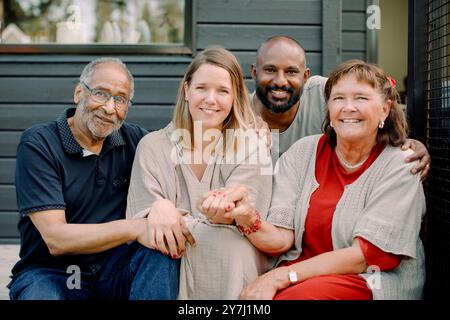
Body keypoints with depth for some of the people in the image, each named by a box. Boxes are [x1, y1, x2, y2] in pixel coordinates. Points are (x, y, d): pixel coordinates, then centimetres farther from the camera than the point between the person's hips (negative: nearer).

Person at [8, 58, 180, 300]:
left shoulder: (133, 139, 2)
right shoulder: (38, 144, -10)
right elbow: (56, 239, -17)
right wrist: (135, 228, -28)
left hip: (114, 267, 4)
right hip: (51, 272, -3)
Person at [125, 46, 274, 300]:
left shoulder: (252, 146, 1)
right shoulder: (152, 146, 5)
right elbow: (140, 218, -2)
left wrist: (222, 210, -36)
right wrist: (160, 210, -26)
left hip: (231, 263, 0)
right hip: (170, 264, 1)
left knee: (227, 242, -32)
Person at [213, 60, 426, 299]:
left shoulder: (400, 167, -6)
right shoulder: (302, 153, 3)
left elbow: (367, 255, -13)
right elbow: (280, 239, -3)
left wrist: (280, 277, -21)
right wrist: (247, 217, -27)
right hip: (301, 275, 3)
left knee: (300, 294, -33)